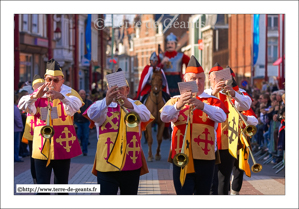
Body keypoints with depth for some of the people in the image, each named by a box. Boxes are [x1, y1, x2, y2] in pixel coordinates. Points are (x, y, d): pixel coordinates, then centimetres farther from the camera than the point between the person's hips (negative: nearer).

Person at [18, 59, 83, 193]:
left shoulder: (69, 92, 0)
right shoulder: (39, 92, 5)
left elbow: (75, 106, -22)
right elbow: (23, 106, -11)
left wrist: (61, 97, -42)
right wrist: (35, 96, -31)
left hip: (62, 147, 0)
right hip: (42, 148, 0)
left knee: (62, 184, 10)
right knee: (42, 184, -4)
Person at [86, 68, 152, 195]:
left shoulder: (136, 105, 10)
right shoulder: (101, 105, 7)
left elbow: (145, 116, -13)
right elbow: (93, 115, -17)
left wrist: (130, 106, -34)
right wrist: (106, 102, -36)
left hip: (131, 164, 2)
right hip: (107, 164, -2)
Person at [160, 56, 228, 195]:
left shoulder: (212, 101, 10)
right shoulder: (176, 100, 9)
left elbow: (222, 116, -13)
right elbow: (164, 117, -12)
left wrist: (202, 106, -31)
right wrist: (177, 106, -33)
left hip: (205, 157, 1)